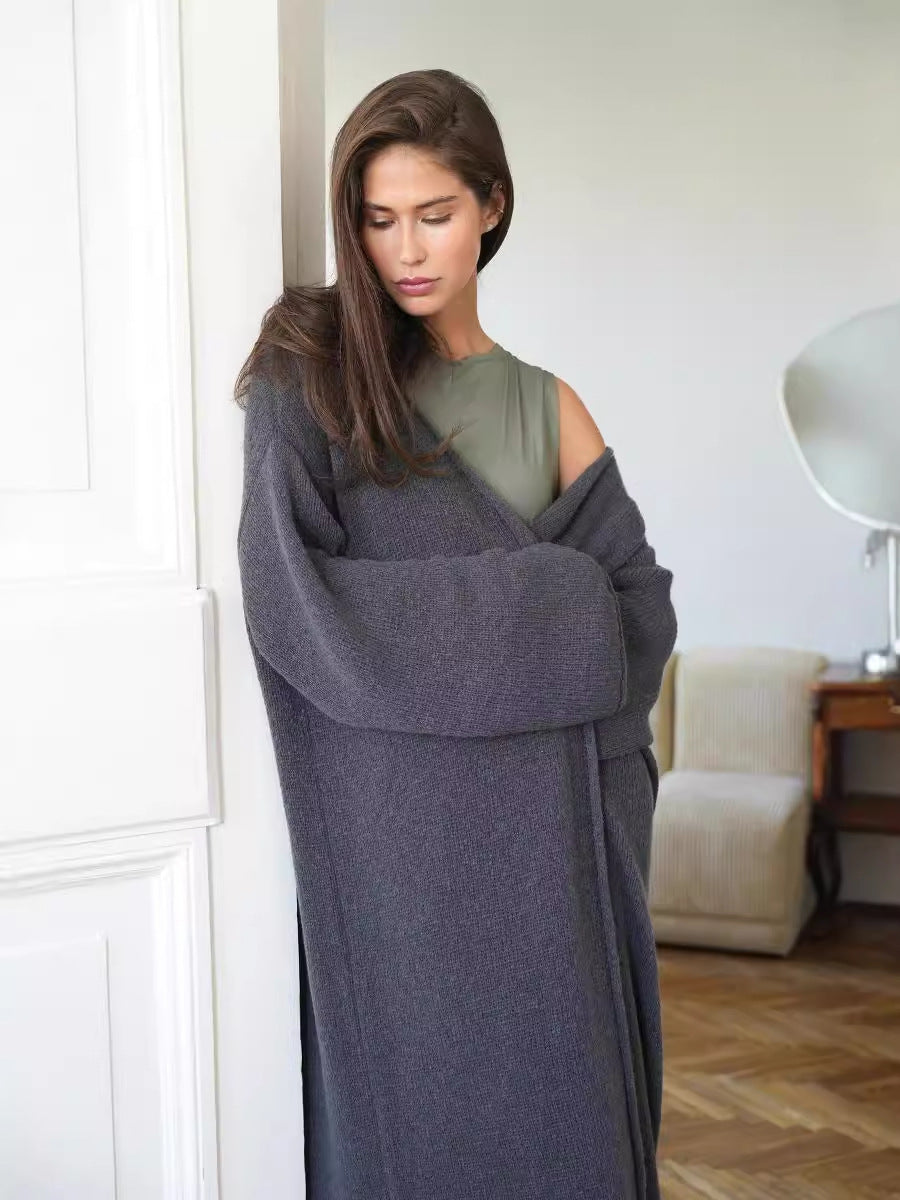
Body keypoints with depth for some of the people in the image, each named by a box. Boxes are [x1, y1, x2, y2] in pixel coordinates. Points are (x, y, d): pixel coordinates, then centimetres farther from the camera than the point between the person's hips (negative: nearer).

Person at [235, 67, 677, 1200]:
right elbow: (291, 607, -14)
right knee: (414, 1107, 6)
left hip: (538, 826, 3)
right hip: (389, 825, -3)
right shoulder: (310, 380, -1)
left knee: (556, 1101, 9)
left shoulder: (545, 404, 10)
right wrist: (533, 601, -8)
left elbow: (637, 601, 4)